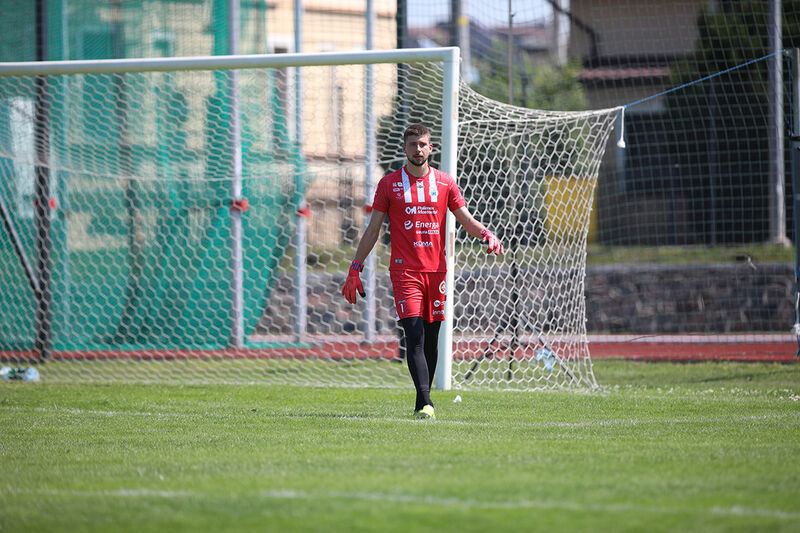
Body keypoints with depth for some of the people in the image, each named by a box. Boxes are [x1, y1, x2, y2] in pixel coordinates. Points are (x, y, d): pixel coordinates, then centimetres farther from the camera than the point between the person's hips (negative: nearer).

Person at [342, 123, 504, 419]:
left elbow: (467, 220, 11)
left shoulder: (444, 183, 8)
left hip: (436, 270, 3)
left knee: (431, 338, 5)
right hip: (404, 270, -3)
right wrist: (355, 268, 3)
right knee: (414, 336, -14)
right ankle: (425, 403, -21)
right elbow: (373, 229, 7)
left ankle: (422, 402, 16)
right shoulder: (389, 184, 4)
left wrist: (487, 234, -11)